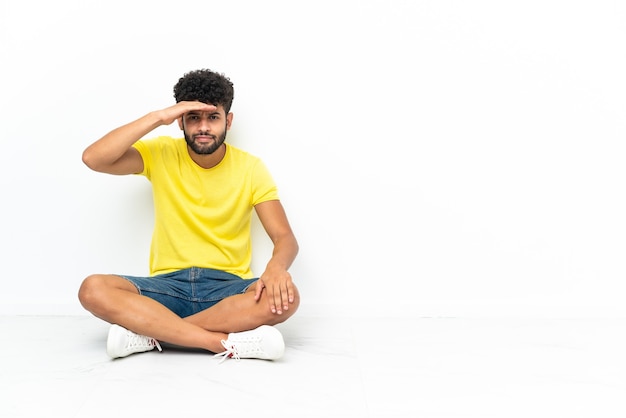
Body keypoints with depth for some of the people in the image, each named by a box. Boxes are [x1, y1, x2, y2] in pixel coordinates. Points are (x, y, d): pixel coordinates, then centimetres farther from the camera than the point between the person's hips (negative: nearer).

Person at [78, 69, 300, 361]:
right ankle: (228, 343, -32)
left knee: (284, 296, -32)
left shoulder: (251, 168, -1)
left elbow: (285, 238, -6)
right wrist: (157, 117, -19)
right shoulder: (161, 154, 1)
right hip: (168, 285, 1)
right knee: (93, 290, -27)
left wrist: (276, 267, -30)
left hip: (228, 287, 0)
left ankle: (150, 332, -25)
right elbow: (93, 158, -14)